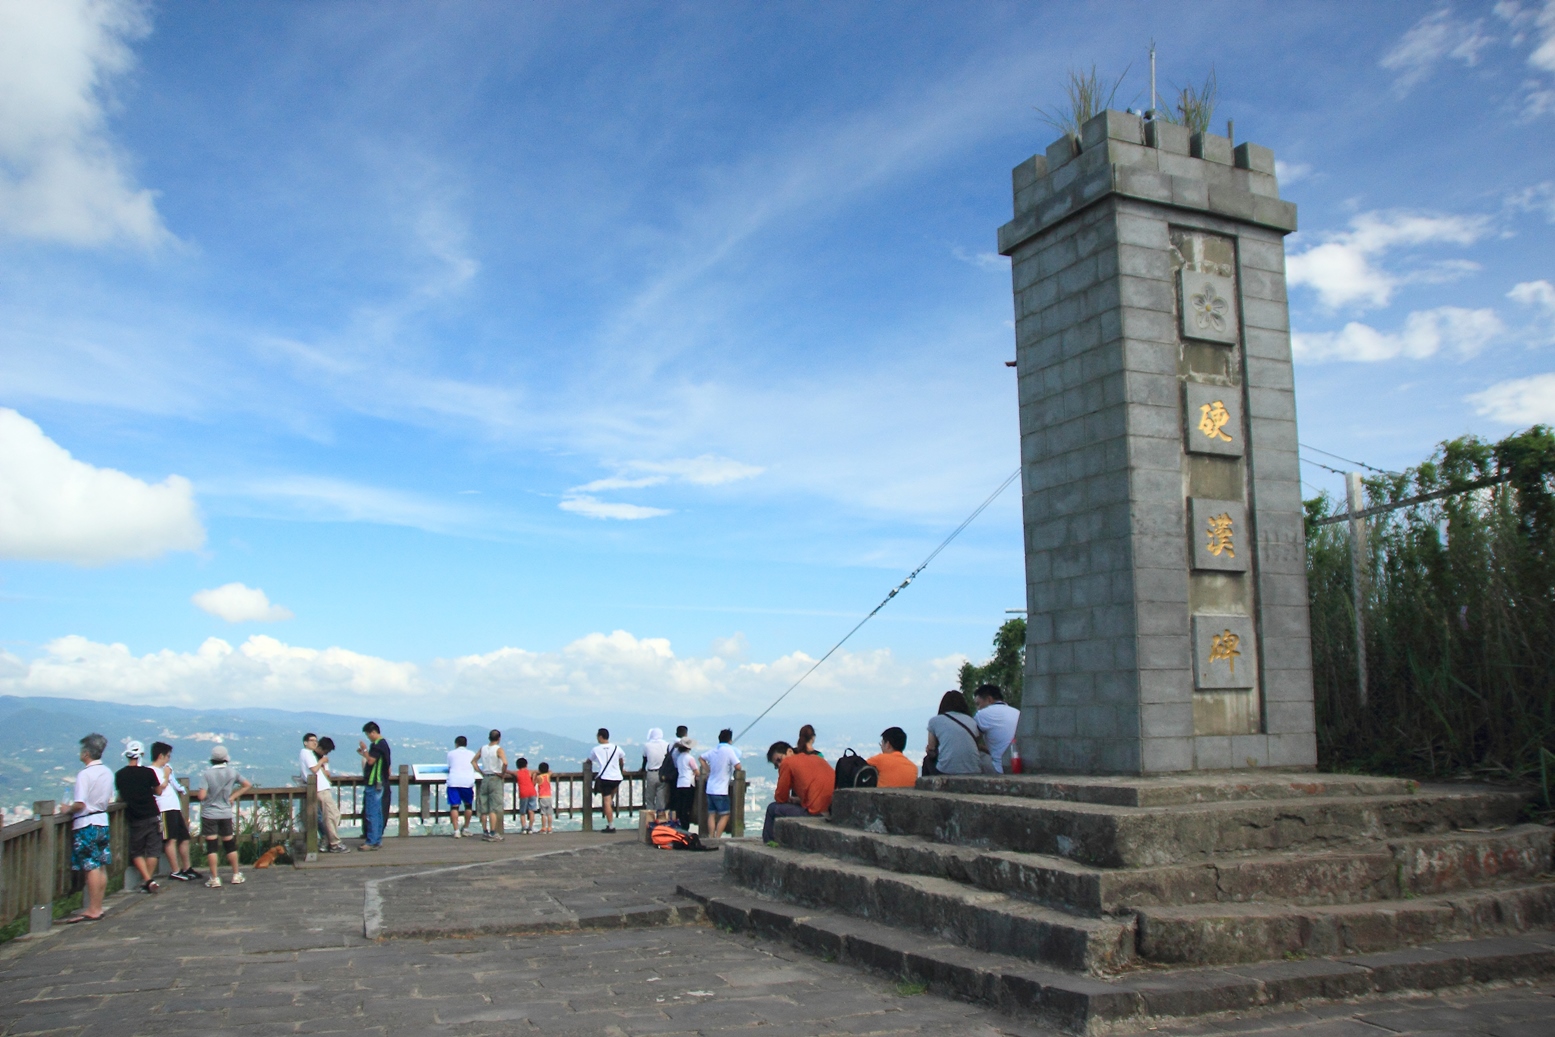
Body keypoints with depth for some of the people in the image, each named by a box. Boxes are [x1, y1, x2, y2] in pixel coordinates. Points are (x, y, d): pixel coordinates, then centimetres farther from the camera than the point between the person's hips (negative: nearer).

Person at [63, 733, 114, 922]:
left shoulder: (85, 774, -17)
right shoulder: (108, 773, 7)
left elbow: (80, 804, -21)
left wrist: (68, 809, -3)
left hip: (86, 824, -8)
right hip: (102, 821, 8)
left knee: (92, 868, -5)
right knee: (101, 867, 10)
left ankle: (92, 910, 0)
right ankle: (97, 907, 16)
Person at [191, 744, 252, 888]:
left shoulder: (206, 773, -12)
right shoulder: (232, 772, -2)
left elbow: (201, 796, -18)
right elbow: (247, 785, 6)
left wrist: (198, 791, 4)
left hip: (209, 814, -3)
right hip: (226, 813, 3)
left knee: (211, 846, 1)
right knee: (230, 845, 13)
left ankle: (215, 879, 2)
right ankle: (236, 876, 18)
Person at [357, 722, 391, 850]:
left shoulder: (378, 745, -15)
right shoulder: (383, 743, 17)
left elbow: (371, 761, -21)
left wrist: (364, 750, -9)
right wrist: (364, 753, 13)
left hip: (373, 783, -10)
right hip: (379, 783, 10)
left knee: (371, 813, -8)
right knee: (377, 813, 12)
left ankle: (372, 842, -7)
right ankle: (377, 841, 17)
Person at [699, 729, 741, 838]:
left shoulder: (713, 750, 9)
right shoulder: (729, 750, -11)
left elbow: (701, 758, 24)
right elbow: (738, 766, -18)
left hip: (710, 788, 6)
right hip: (721, 790, -6)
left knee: (711, 814, 10)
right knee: (725, 815, 0)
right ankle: (717, 838, -9)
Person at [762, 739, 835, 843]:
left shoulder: (787, 762, 2)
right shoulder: (816, 758, 22)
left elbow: (780, 799, 7)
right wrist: (797, 799, 28)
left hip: (817, 813, -8)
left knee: (773, 809, 13)